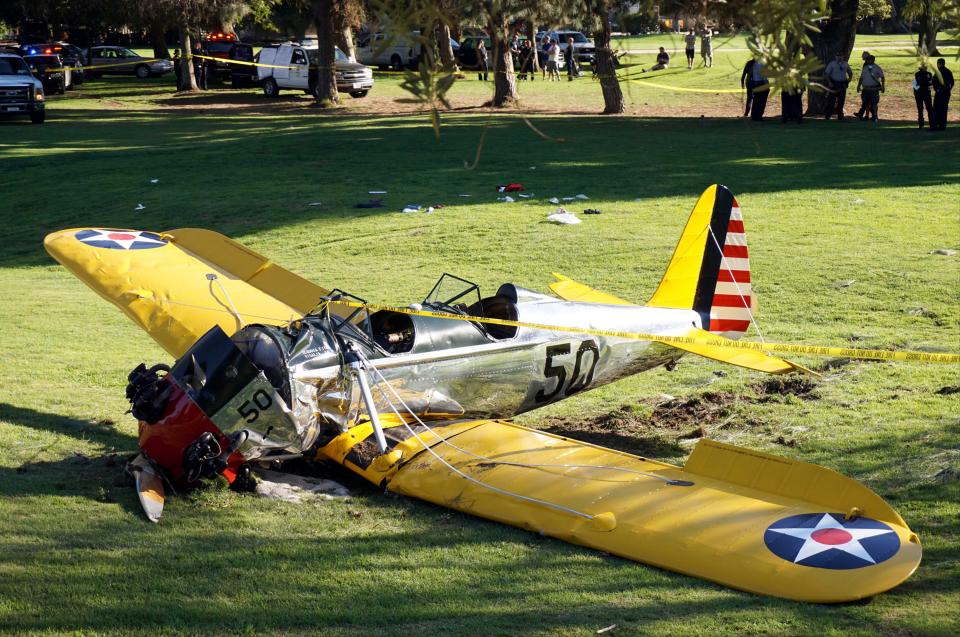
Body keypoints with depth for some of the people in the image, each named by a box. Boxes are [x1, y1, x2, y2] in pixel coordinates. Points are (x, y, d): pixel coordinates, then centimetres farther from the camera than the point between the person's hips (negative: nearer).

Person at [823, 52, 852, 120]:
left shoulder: (845, 64, 10)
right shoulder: (832, 64, -2)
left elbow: (850, 73, 22)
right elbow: (826, 73, -5)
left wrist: (848, 81, 7)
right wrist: (829, 82, -14)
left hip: (842, 84, 4)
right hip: (834, 84, -4)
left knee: (841, 101, 6)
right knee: (831, 101, -5)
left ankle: (840, 116, 14)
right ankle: (828, 115, 4)